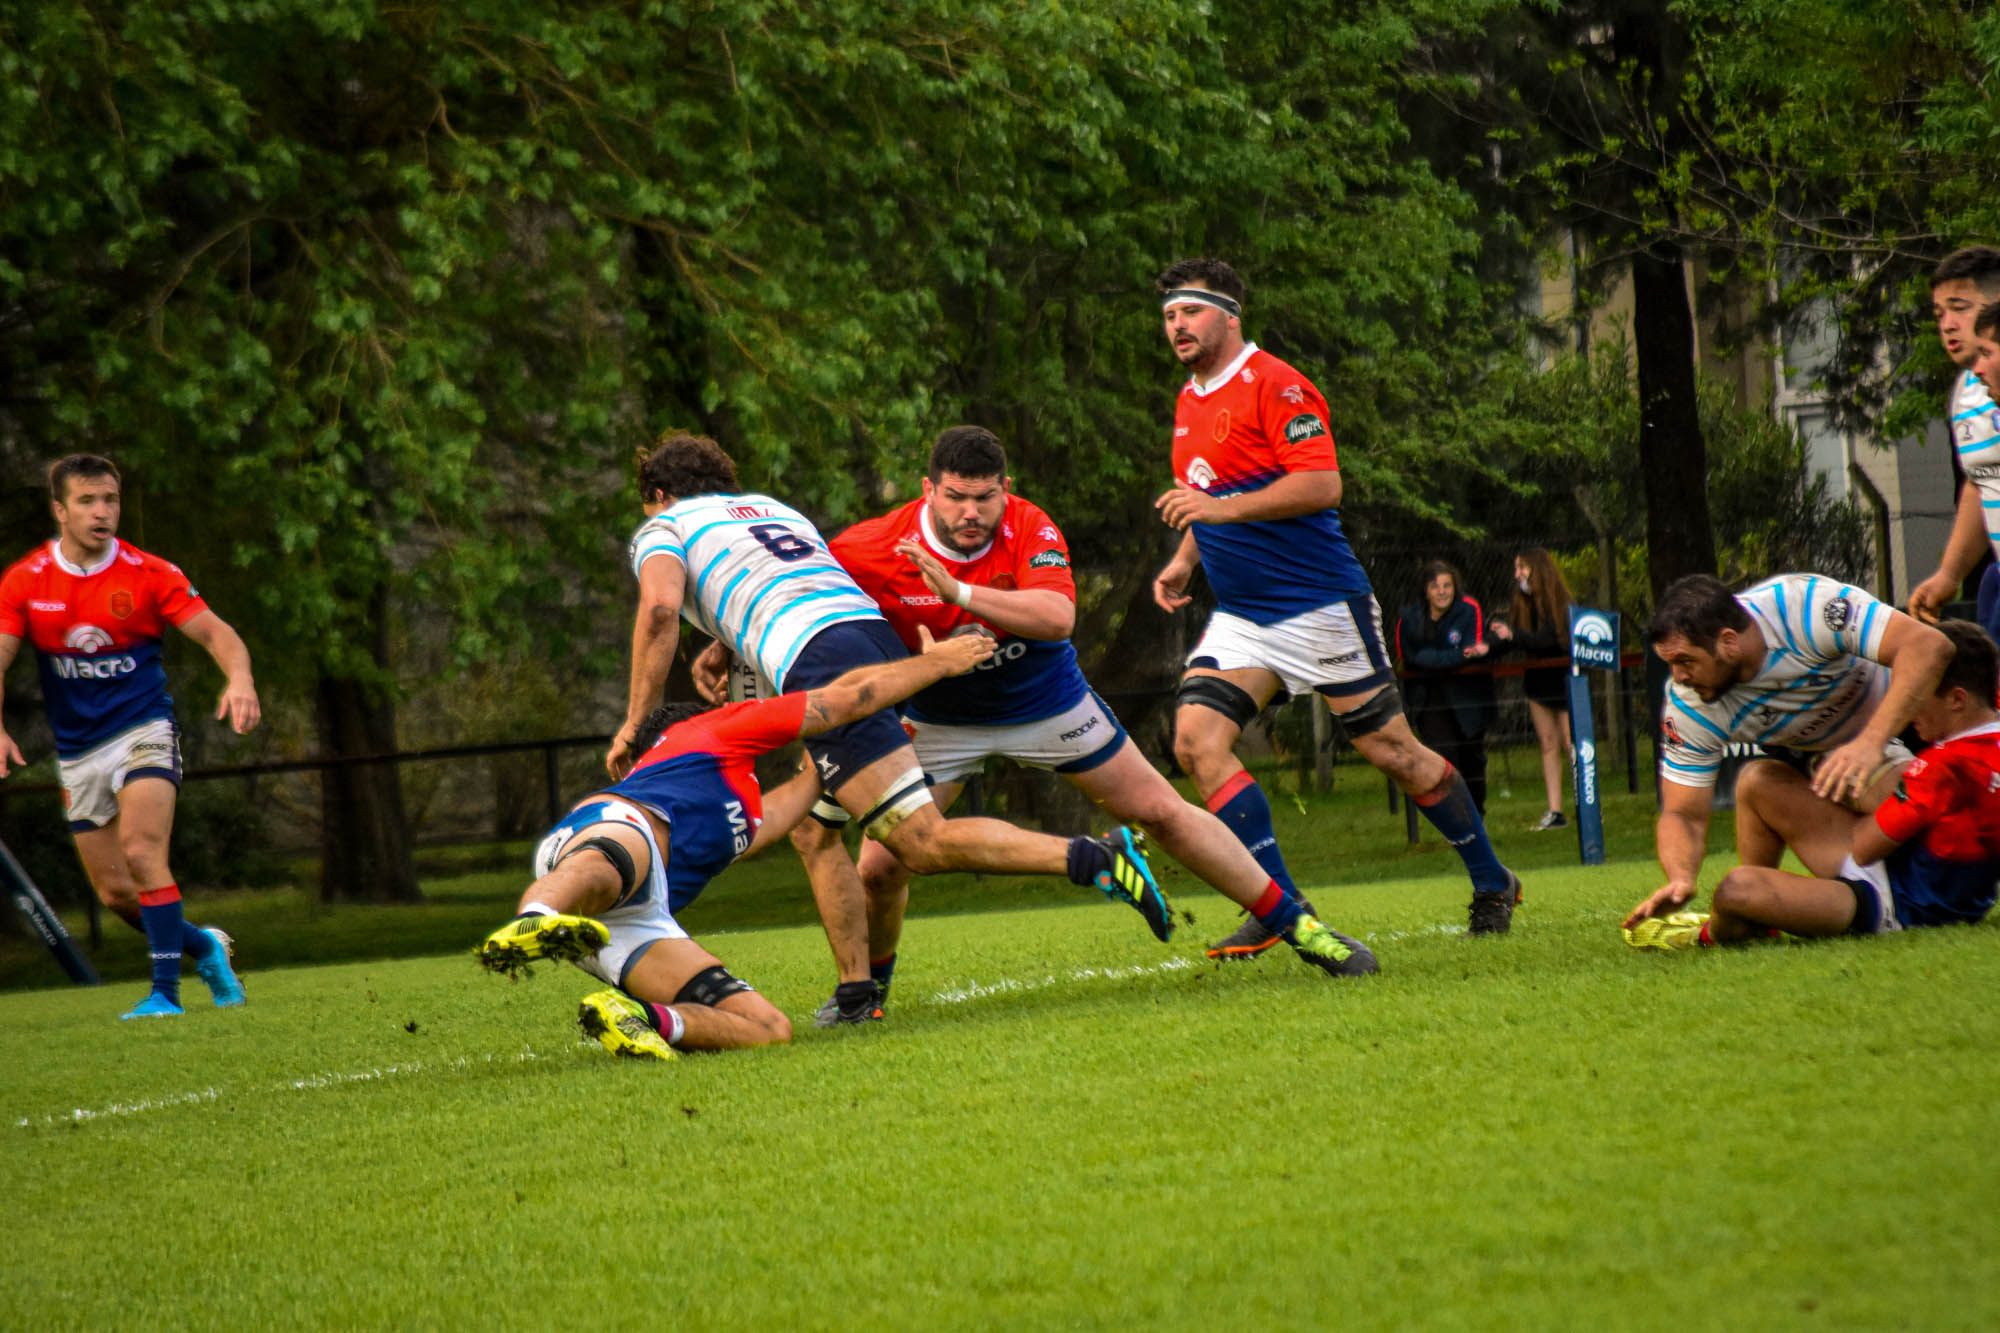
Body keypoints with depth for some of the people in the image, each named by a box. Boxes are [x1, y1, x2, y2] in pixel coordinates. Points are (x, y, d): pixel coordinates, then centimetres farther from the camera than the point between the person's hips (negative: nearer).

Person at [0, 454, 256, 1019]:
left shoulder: (150, 575, -8)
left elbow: (216, 632, -10)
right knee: (114, 893, 6)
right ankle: (203, 946, 32)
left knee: (142, 853, -25)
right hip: (77, 754, 4)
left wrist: (239, 678, -31)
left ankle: (166, 991, -20)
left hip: (144, 733, -4)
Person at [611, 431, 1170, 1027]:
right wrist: (722, 648, 39)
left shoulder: (662, 529, 15)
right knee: (812, 830, 21)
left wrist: (635, 720, 0)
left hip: (821, 664, -8)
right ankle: (857, 994, 14)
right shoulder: (770, 507, 36)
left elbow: (660, 607, -5)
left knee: (923, 843, -13)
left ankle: (1099, 858, -27)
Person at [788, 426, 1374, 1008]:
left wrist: (958, 591, -50)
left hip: (1049, 704, 0)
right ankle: (869, 982, 21)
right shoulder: (874, 548, -25)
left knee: (1165, 813, 2)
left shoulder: (1030, 528, -26)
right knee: (880, 867, -10)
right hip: (938, 719, 0)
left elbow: (1058, 616, -42)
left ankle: (1293, 922, 15)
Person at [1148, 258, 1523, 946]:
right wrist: (1184, 560, 12)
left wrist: (1224, 507, -28)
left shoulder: (1275, 385, -12)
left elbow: (1321, 483, -22)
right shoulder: (1189, 401, 15)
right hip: (1240, 616, 7)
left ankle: (1491, 881, 19)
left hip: (1320, 604, -7)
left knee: (1391, 749, 0)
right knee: (1196, 740, -12)